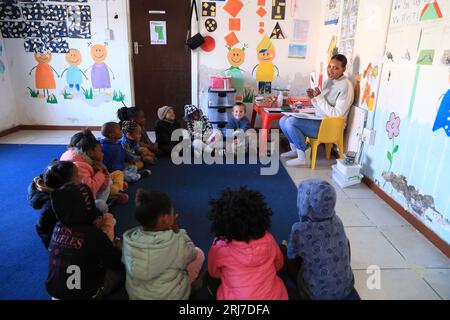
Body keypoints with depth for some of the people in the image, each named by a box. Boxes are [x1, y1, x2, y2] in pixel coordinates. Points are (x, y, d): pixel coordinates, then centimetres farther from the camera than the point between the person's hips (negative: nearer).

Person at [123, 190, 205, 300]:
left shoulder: (129, 238, -18)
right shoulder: (176, 242, -30)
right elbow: (191, 254, -9)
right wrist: (177, 231, -7)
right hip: (171, 296, -4)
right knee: (198, 253, 14)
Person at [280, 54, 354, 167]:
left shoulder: (346, 86, -16)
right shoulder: (328, 81, 11)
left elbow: (336, 114, -21)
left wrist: (319, 97, -20)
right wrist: (313, 98, -5)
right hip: (318, 120, 9)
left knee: (291, 122, -25)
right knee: (283, 120, 1)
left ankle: (303, 156, -11)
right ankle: (296, 149, 15)